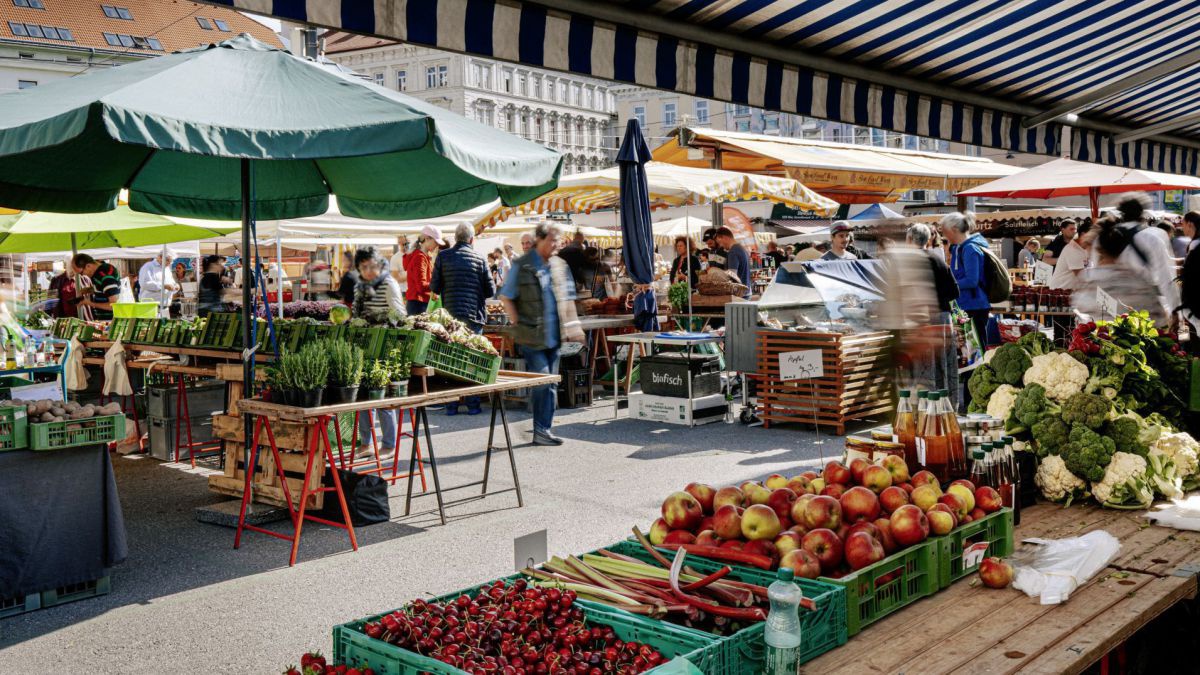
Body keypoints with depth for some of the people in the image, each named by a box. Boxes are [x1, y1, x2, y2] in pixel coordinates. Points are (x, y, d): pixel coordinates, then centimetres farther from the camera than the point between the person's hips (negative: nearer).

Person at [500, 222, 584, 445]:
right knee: (543, 381, -9)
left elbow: (568, 299, 18)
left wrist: (572, 327, 8)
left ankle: (544, 430, 16)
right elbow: (506, 298, 0)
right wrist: (519, 324, -6)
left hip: (554, 335, 6)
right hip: (532, 336, -5)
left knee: (551, 383, 8)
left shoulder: (560, 266, 11)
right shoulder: (522, 266, -4)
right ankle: (541, 430, 3)